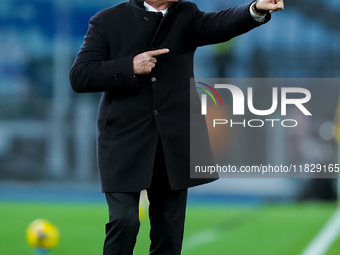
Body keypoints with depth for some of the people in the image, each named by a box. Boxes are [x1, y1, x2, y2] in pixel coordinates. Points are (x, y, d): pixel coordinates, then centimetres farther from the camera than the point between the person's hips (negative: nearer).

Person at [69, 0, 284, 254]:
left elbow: (221, 24, -15)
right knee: (125, 221, -11)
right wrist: (129, 68, -17)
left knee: (170, 226, 6)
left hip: (174, 142, 3)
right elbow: (79, 77, -6)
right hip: (125, 141, -3)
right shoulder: (107, 21, 0)